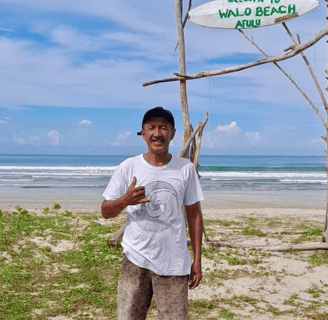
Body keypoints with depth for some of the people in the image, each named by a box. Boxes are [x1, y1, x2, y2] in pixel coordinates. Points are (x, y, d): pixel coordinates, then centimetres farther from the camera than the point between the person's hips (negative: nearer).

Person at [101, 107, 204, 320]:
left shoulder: (186, 169, 1)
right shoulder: (128, 168, -1)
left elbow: (194, 215, 7)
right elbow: (106, 212, 4)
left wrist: (197, 260, 5)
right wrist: (125, 200, -18)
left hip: (174, 263, 0)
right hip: (135, 260, 0)